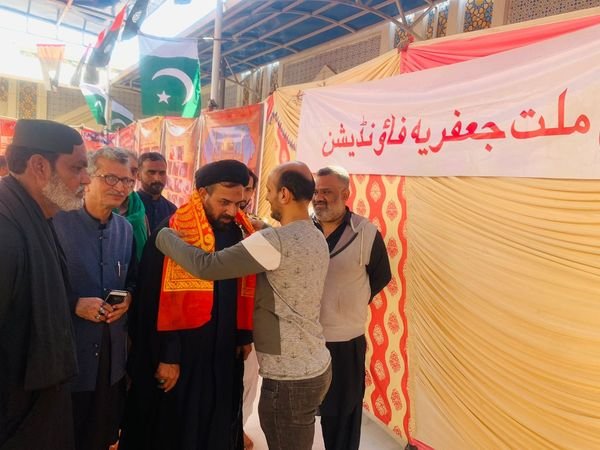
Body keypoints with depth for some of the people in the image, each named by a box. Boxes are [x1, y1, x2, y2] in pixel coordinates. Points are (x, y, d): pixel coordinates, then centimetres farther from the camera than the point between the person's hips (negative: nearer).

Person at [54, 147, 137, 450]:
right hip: (67, 352, -5)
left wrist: (127, 297, -4)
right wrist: (74, 304, -21)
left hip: (113, 351, 6)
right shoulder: (57, 221, -14)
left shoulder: (125, 228, 6)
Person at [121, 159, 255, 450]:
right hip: (180, 353, -5)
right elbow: (157, 300, -15)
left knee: (216, 426, 19)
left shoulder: (239, 232, 0)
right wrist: (165, 356, -14)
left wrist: (244, 334, 6)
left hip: (223, 352, 5)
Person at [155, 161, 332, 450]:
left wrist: (163, 236, -9)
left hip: (289, 379, -9)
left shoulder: (277, 241, -23)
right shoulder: (316, 238, 5)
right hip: (316, 367, 9)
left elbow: (206, 266, -24)